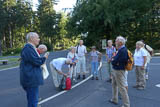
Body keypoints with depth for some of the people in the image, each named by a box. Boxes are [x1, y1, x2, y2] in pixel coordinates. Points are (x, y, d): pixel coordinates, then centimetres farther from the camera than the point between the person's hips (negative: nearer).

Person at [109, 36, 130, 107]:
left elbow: (115, 61, -23)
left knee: (122, 87, -2)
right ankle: (114, 100, 37)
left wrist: (113, 61, -4)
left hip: (119, 71, -11)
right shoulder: (120, 50, 10)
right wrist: (114, 61, -5)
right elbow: (114, 59, 13)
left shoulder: (123, 50, -22)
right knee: (114, 85, 21)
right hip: (115, 70, 11)